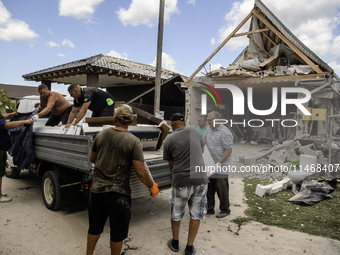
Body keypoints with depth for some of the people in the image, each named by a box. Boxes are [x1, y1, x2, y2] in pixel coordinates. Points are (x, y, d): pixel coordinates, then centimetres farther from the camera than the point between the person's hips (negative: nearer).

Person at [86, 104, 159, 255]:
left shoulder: (101, 135, -2)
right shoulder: (133, 141, -15)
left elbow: (92, 159, 13)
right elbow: (141, 173, -16)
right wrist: (152, 186, 1)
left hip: (97, 190, 5)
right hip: (118, 193, -4)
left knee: (94, 227, 25)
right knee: (117, 233, 17)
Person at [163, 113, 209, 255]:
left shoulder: (168, 140, -5)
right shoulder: (194, 131, 0)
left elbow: (171, 164, 6)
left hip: (180, 181, -1)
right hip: (200, 179, 2)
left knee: (176, 214, 19)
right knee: (196, 215, 15)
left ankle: (175, 243, 37)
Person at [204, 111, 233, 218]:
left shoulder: (224, 133, -17)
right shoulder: (209, 129, 9)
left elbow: (229, 150, -19)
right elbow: (204, 140, 24)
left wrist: (219, 163, -22)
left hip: (220, 166, -8)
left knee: (221, 189, 2)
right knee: (209, 188, 14)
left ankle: (225, 210, 18)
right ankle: (210, 208, 27)